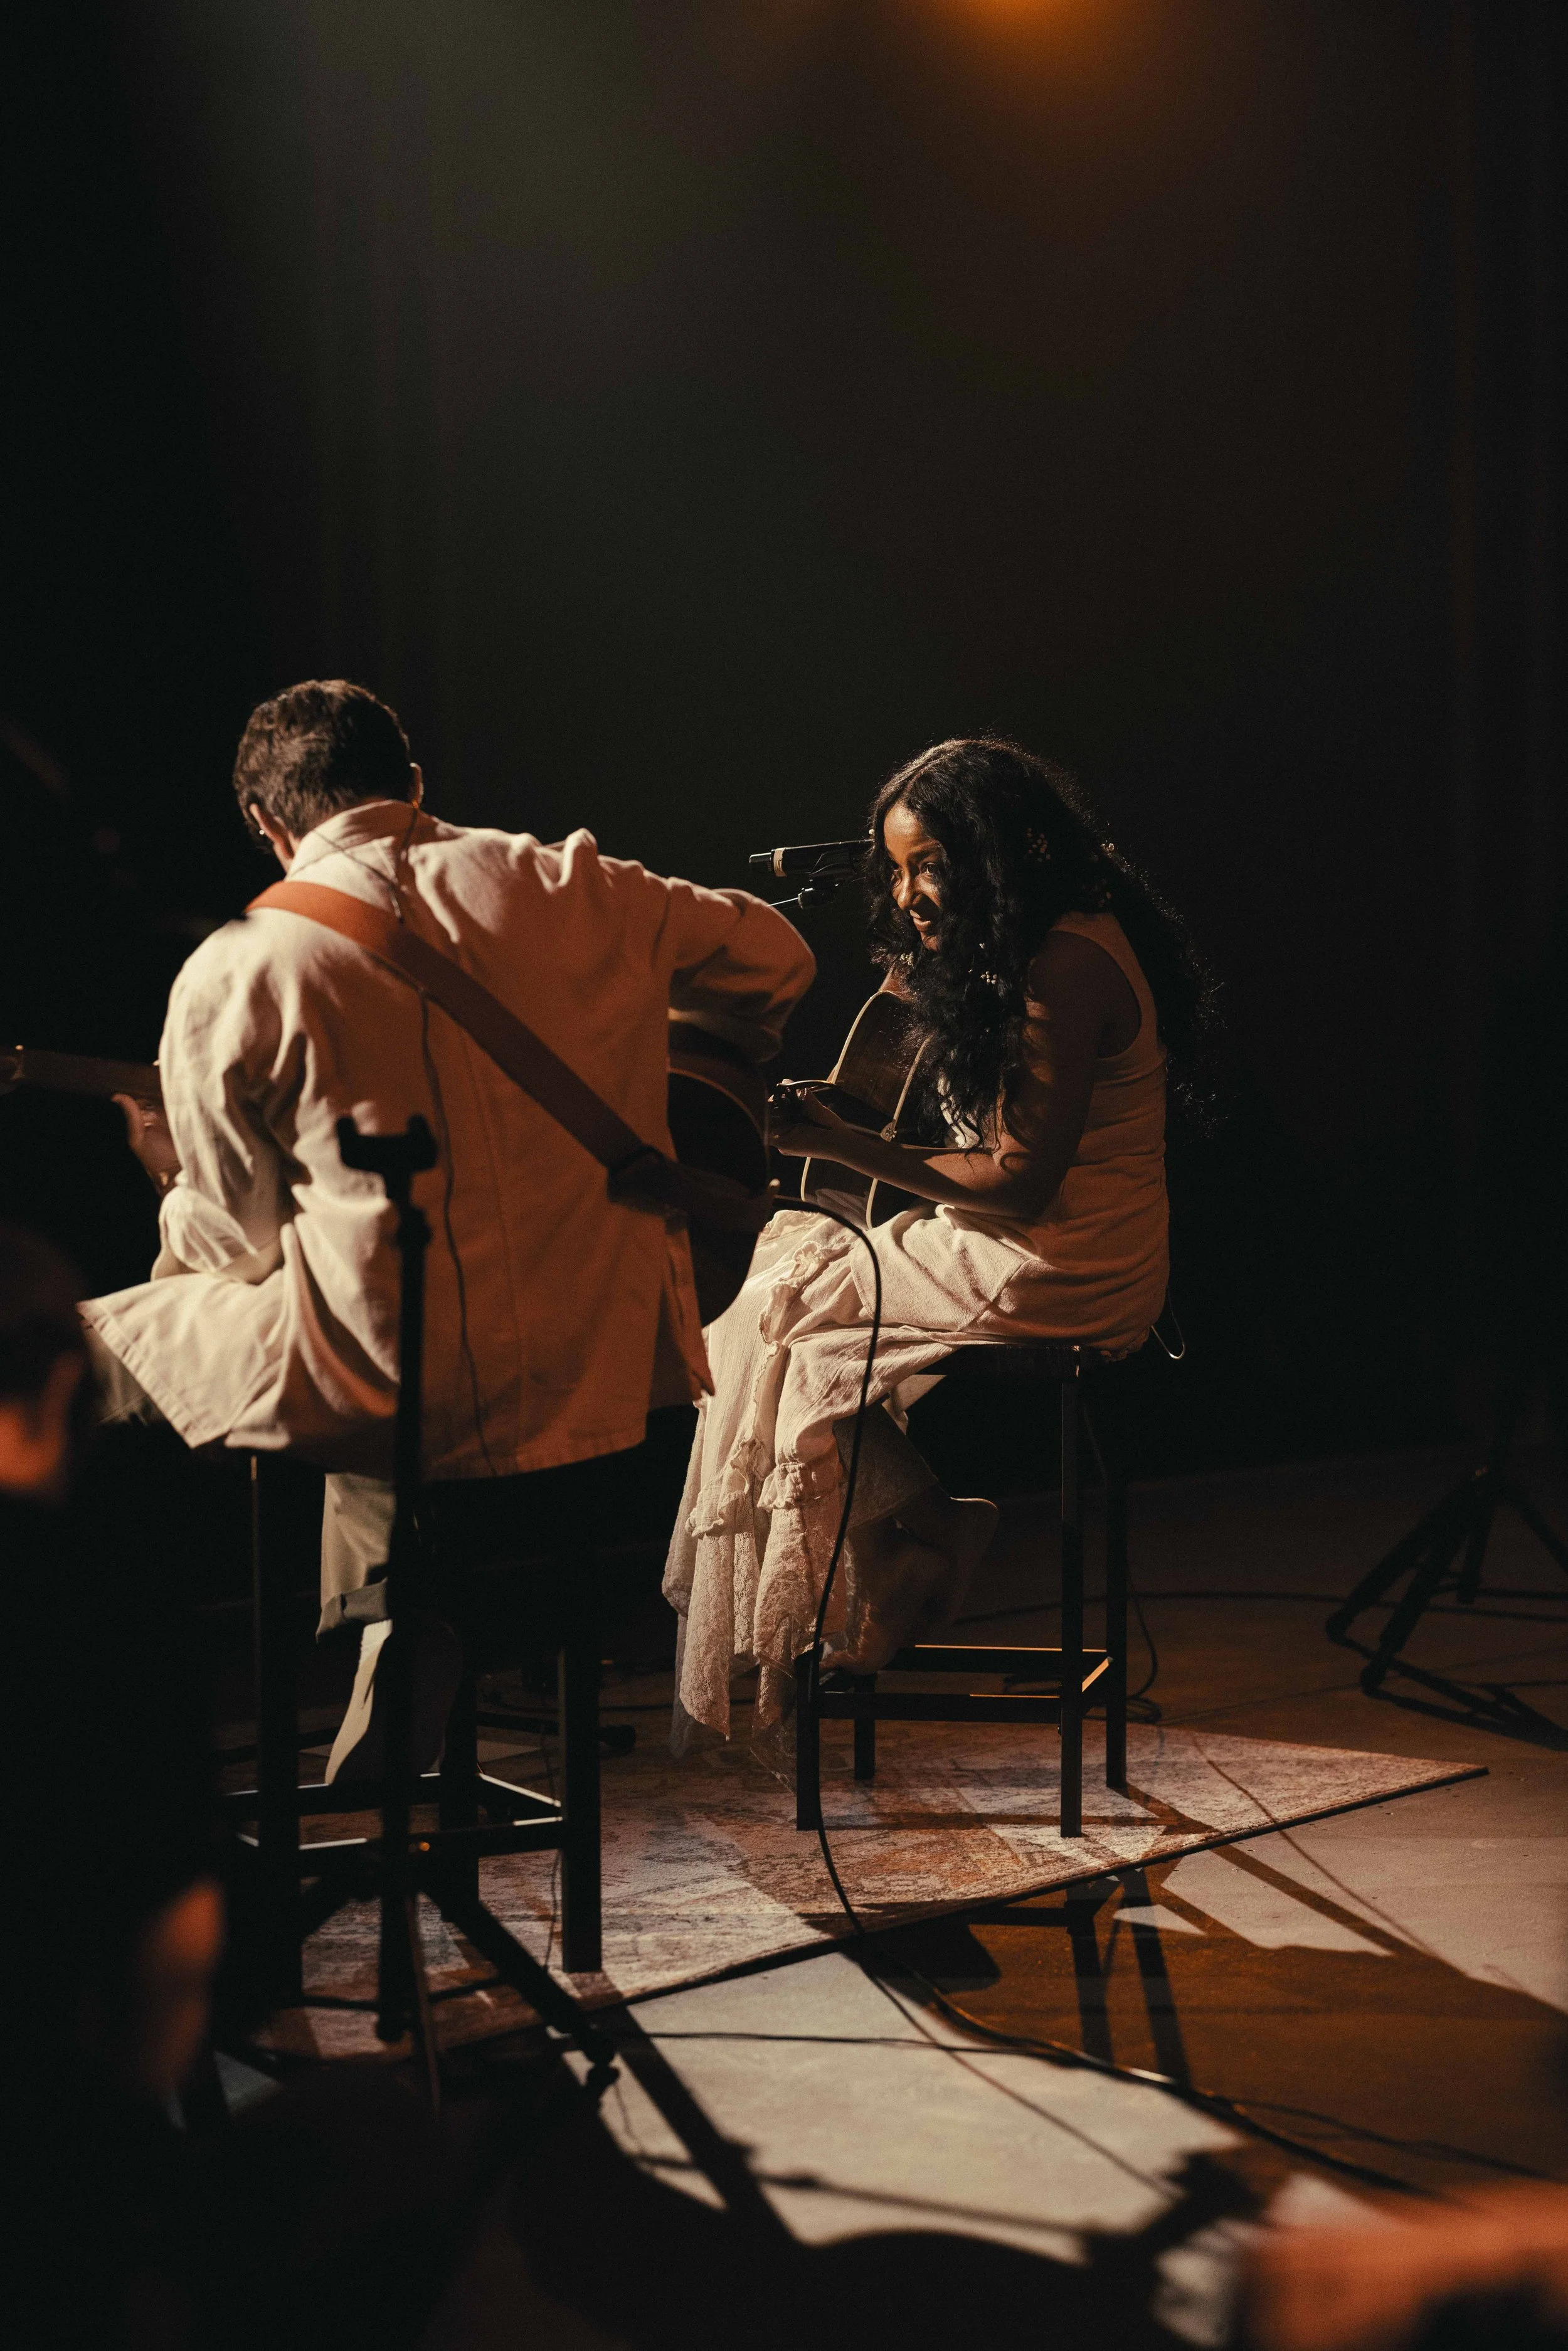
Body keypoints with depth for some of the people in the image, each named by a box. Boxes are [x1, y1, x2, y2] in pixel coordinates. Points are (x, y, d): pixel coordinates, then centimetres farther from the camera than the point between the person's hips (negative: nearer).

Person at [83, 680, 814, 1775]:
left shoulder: (233, 974, -5)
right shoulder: (573, 891, 2)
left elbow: (231, 1247, 2)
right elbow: (779, 957, 18)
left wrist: (174, 1182, 24)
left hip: (373, 1392, -4)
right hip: (598, 1374, 4)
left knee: (84, 1352, 19)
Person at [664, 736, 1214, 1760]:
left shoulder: (1068, 968, -19)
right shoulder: (1040, 947, 12)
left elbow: (1024, 1182, -22)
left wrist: (851, 1149, -18)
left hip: (1060, 1279, -10)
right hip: (1059, 1260, 10)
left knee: (782, 1307, -4)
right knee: (791, 1249, 6)